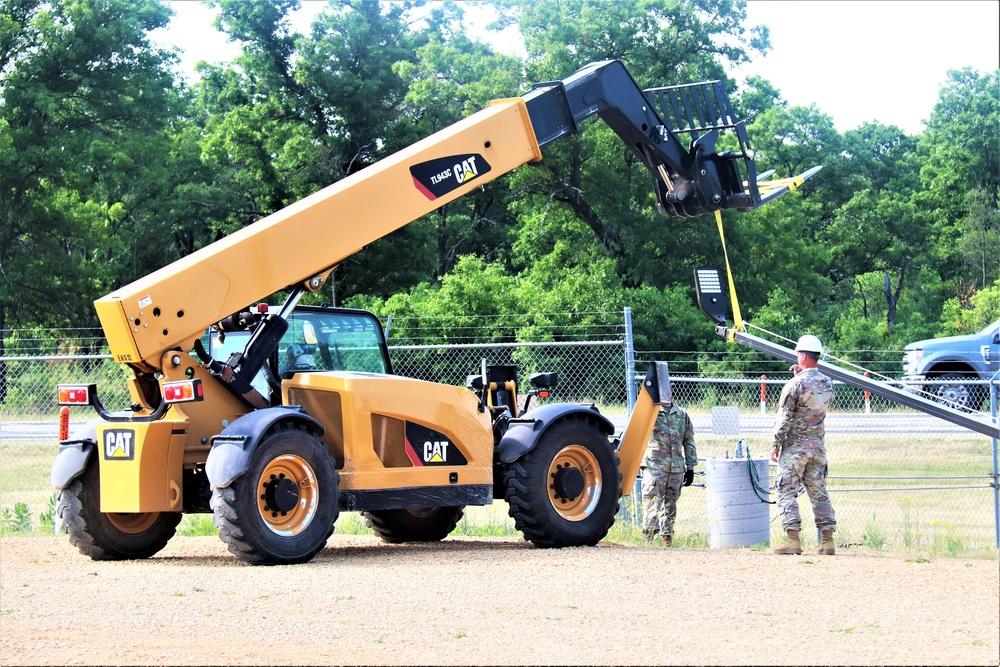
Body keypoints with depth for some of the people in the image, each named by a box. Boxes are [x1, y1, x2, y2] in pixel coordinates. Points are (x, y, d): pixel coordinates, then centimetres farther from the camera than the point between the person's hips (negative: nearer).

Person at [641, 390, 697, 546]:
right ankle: (648, 537, -14)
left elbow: (689, 443, 18)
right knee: (652, 502, -11)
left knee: (670, 504, 8)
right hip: (654, 466, -4)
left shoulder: (682, 415, 17)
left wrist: (690, 467, 13)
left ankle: (667, 537, 13)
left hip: (676, 467, 4)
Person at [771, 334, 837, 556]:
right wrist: (801, 376, 17)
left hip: (794, 446, -6)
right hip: (818, 446, 6)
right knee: (819, 492, 10)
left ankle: (793, 539, -10)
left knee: (787, 491, -2)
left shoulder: (795, 384, -14)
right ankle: (827, 540, 7)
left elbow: (784, 418, -13)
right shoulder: (828, 383, 4)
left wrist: (776, 445, -5)